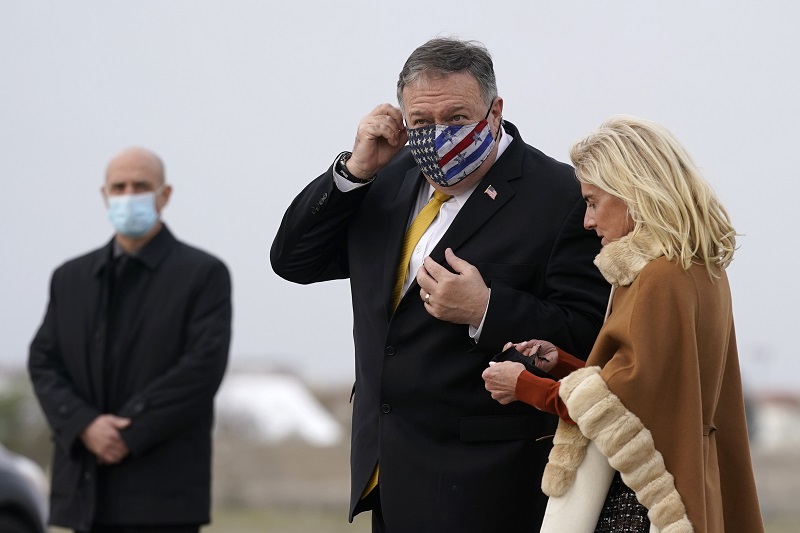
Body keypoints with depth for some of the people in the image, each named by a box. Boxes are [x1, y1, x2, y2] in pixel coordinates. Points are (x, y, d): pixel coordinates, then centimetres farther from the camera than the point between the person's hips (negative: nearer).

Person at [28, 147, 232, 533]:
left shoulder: (203, 274, 0)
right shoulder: (71, 277, 16)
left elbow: (202, 368, -10)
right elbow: (43, 363, 8)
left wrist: (129, 434, -14)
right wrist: (85, 425, -11)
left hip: (164, 493, -4)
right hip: (88, 489, 4)